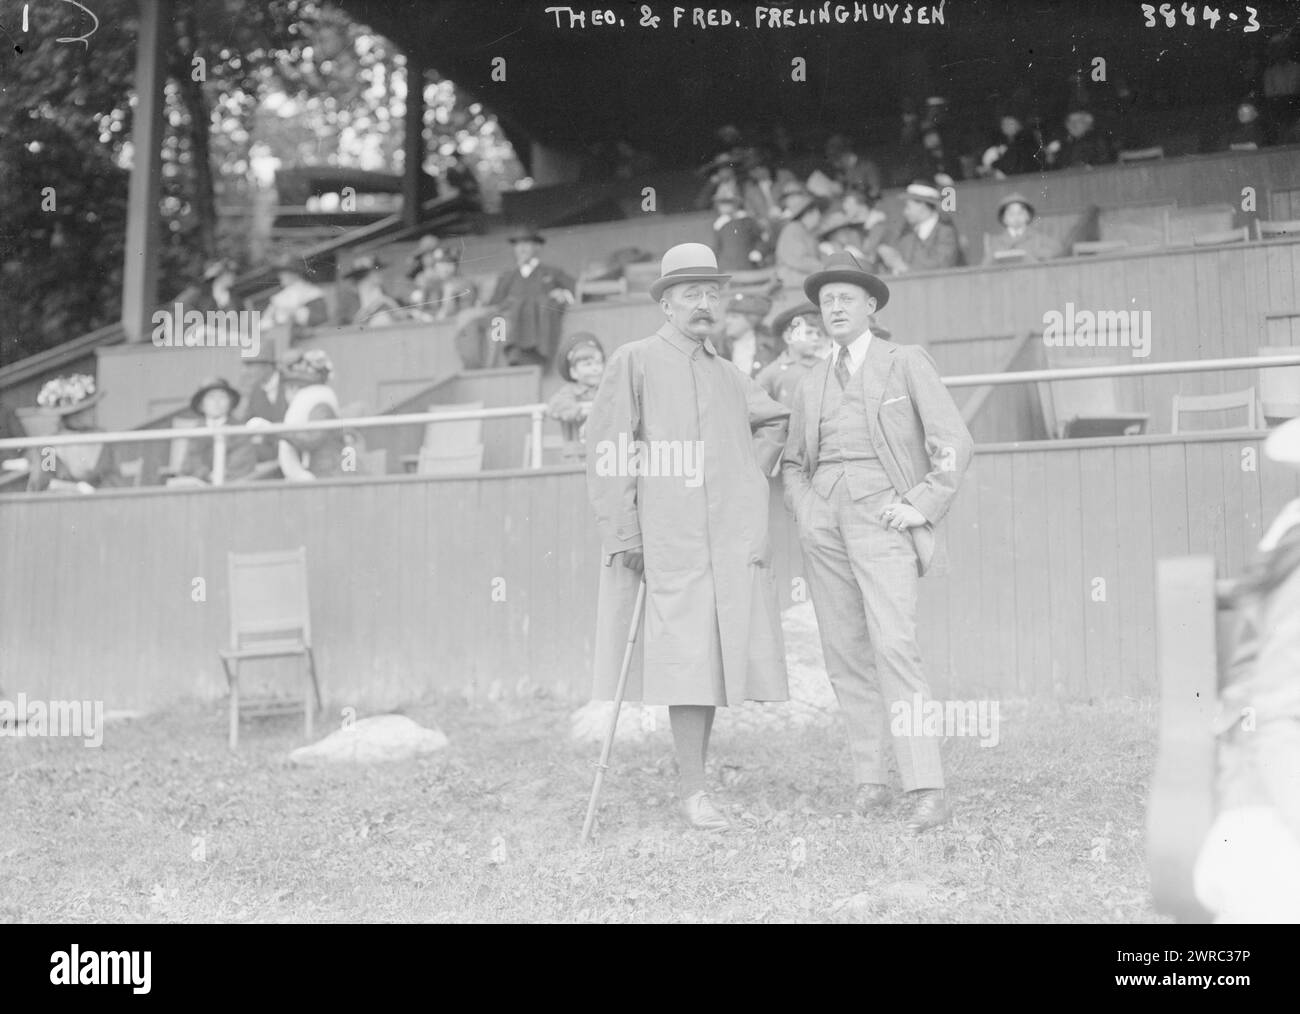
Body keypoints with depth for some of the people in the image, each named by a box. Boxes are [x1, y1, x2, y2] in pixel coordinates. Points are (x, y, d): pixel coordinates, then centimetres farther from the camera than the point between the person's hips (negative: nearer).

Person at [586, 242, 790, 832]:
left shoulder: (729, 377, 19)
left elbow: (774, 421, 38)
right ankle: (693, 794, -11)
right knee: (688, 660, -12)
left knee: (718, 660, 3)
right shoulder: (634, 363, 2)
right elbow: (608, 451, -4)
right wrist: (621, 531, -12)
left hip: (732, 541, 6)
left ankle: (695, 782, 10)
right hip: (665, 540, -6)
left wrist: (752, 478, 21)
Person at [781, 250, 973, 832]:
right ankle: (868, 780, 10)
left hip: (881, 516, -5)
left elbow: (955, 444, -1)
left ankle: (927, 791, -22)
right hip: (824, 520, 5)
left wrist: (920, 506, -9)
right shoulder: (812, 384, 18)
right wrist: (803, 509, 9)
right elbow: (792, 462, 27)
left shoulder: (906, 363, 5)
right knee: (845, 654, 2)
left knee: (893, 646, -18)